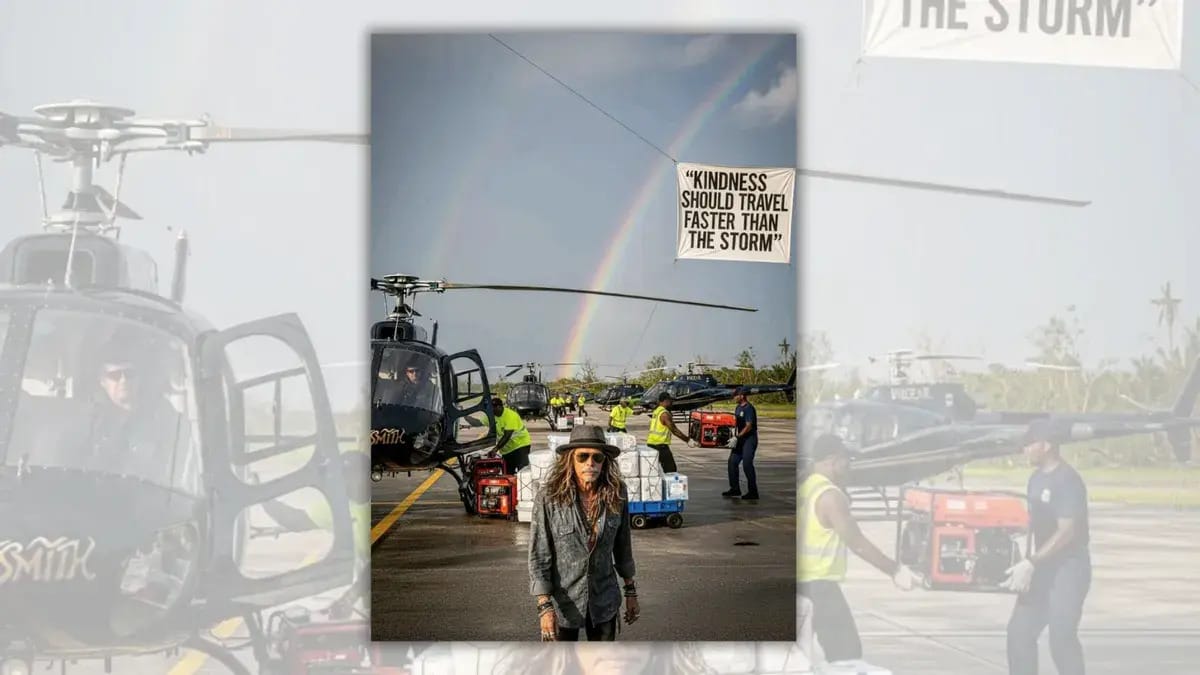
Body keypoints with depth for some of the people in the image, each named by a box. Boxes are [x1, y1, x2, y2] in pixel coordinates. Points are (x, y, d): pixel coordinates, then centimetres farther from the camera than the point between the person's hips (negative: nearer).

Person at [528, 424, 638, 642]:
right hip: (563, 602, -3)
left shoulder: (616, 494, -7)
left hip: (604, 600, 3)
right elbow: (538, 557, -14)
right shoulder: (549, 498, -17)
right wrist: (544, 606, -19)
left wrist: (630, 591, 12)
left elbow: (623, 546, 6)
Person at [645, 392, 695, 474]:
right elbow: (674, 430, -14)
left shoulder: (656, 412, 16)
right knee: (672, 471, -7)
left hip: (650, 443, 9)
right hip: (660, 445, -9)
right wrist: (688, 440, -9)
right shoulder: (665, 414, -12)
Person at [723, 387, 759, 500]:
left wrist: (737, 437, -23)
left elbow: (748, 426, -21)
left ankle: (753, 492, -5)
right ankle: (735, 489, 16)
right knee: (732, 461, 8)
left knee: (747, 464, -11)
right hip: (740, 439, 9)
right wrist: (734, 435, 6)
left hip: (749, 439, -9)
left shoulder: (748, 409, -15)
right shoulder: (738, 408, 13)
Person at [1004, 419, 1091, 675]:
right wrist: (1027, 563, 8)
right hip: (1043, 567, 9)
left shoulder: (1068, 481, -17)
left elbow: (1067, 531, -22)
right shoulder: (1037, 478, 11)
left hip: (1069, 568, -9)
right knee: (1019, 630, 7)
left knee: (1061, 637, -12)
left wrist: (1031, 563, -23)